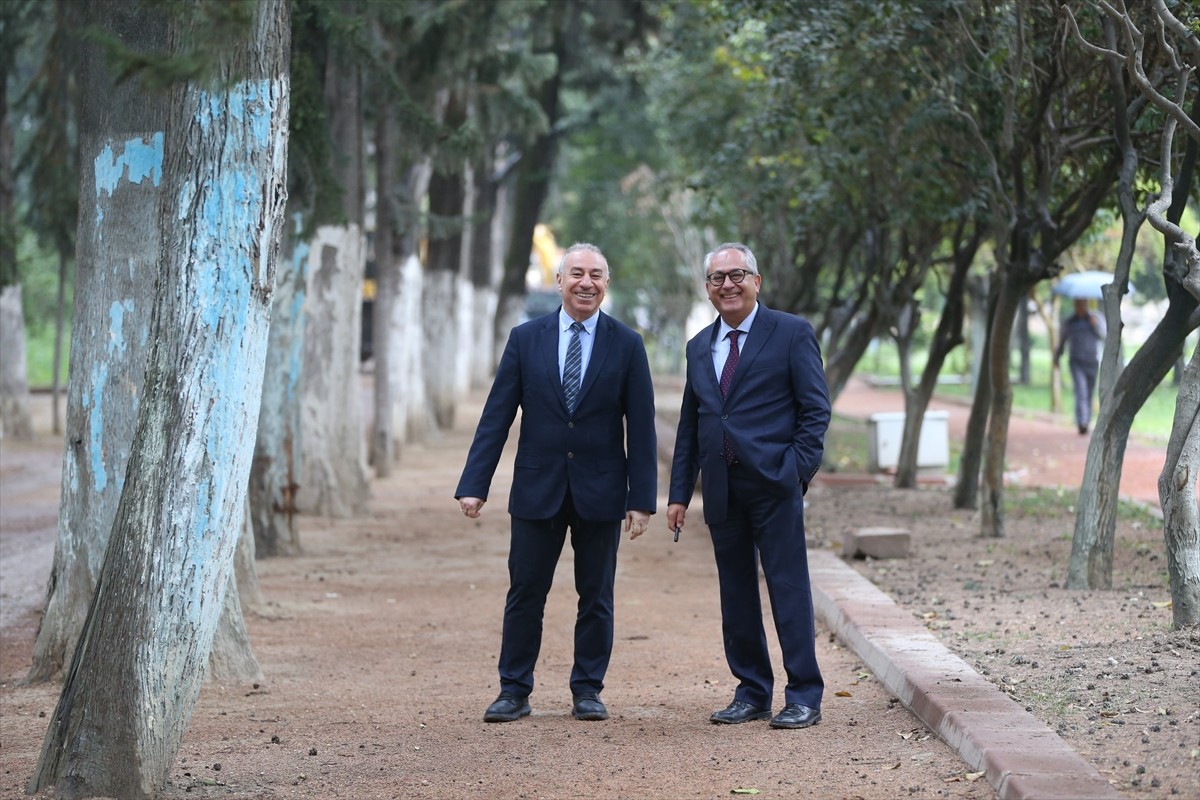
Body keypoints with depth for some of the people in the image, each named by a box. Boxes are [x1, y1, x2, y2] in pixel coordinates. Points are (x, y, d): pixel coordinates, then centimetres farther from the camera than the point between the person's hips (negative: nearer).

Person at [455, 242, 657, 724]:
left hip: (600, 490, 0)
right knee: (524, 593, 3)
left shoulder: (626, 345, 0)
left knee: (596, 596, 7)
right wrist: (474, 484, -6)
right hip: (537, 487, 0)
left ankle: (588, 691, 18)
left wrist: (642, 498, -6)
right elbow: (496, 416, 0)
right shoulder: (526, 339, 2)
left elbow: (640, 427, -1)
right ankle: (514, 692, 13)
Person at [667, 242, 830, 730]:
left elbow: (816, 409, -4)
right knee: (736, 594, 9)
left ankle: (804, 697, 1)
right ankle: (751, 693, 18)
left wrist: (797, 471, -13)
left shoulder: (792, 334, -1)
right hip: (721, 488, 6)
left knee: (788, 588, -4)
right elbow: (689, 425, 17)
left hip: (773, 485, -5)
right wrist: (679, 493, 12)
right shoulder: (699, 347, 15)